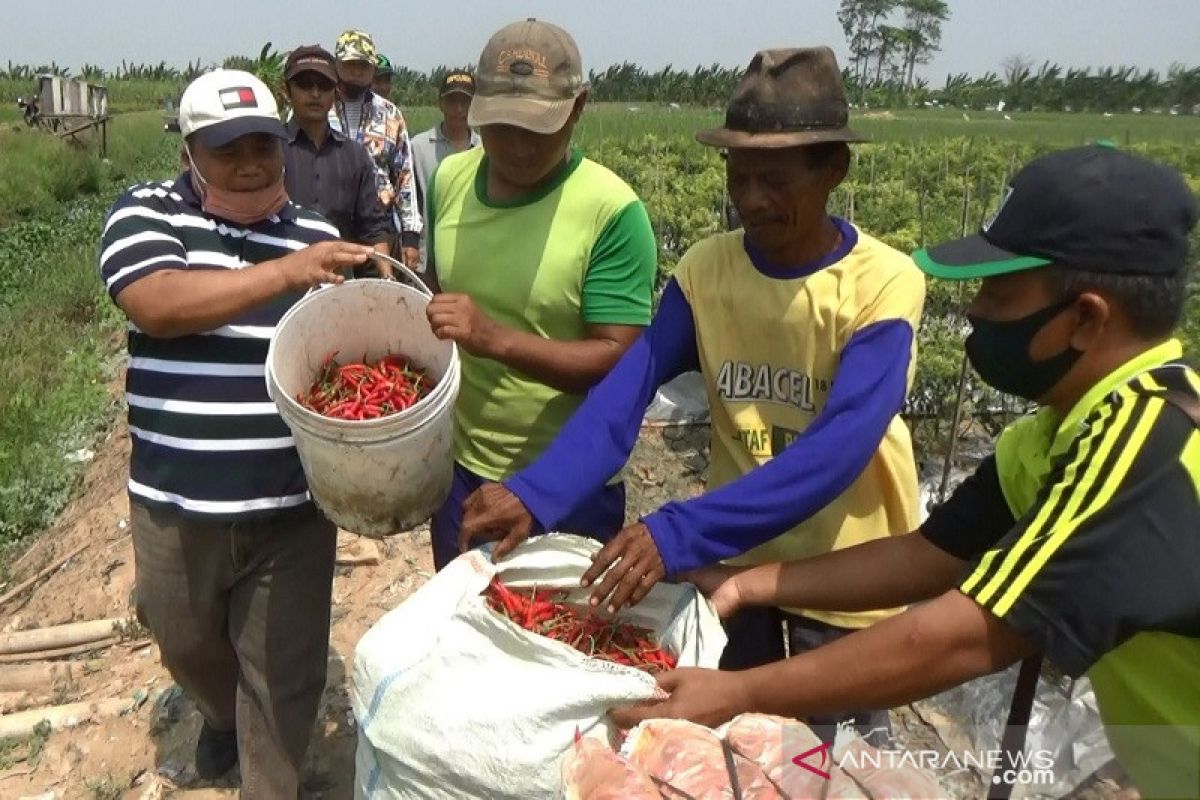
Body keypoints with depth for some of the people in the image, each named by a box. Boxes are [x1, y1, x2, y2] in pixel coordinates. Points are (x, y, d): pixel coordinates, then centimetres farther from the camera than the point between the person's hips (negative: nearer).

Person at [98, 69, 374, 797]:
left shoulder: (317, 236, 4)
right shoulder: (145, 213, -3)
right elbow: (157, 304, -23)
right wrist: (286, 272, -30)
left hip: (292, 506, 0)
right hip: (176, 502, 1)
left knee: (285, 674, 8)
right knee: (187, 645, 25)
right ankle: (224, 717, 57)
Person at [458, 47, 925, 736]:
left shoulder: (886, 283, -20)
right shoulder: (704, 270, -8)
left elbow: (838, 448, -31)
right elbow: (626, 393, -18)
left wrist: (679, 535, -40)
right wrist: (536, 495, -34)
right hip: (735, 556, 3)